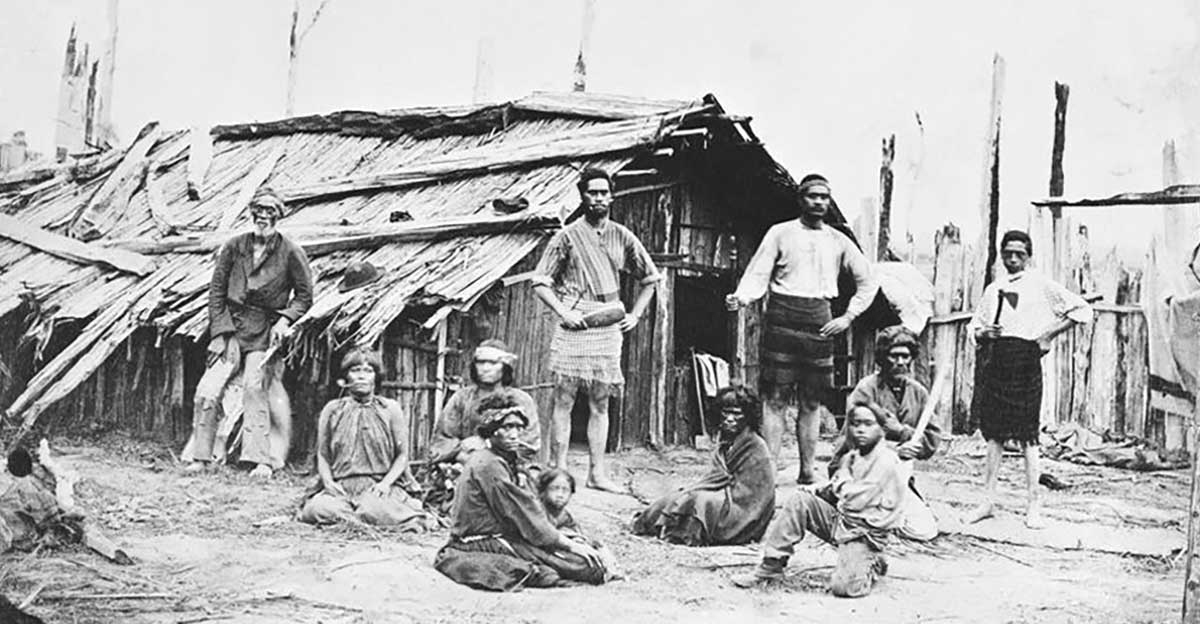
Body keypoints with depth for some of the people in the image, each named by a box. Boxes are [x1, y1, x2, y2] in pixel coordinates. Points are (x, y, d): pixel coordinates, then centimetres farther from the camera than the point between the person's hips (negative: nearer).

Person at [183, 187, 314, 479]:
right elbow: (216, 291, 7)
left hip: (266, 332, -2)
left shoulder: (290, 253, 0)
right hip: (232, 326, 2)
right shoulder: (234, 246, 6)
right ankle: (200, 457, -1)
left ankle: (262, 460, -15)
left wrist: (285, 320, -10)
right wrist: (222, 332, -2)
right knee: (207, 391, -11)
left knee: (255, 387, -20)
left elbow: (305, 296, 7)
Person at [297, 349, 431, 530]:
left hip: (378, 486, -2)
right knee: (317, 509, -32)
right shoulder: (332, 410, 15)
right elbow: (322, 456, 14)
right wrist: (328, 482, -7)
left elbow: (402, 456, 7)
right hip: (340, 486, 2)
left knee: (373, 510, -38)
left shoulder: (390, 409, 11)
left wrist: (386, 482, -11)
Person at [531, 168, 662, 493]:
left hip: (609, 329, 3)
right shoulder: (567, 236, 0)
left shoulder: (623, 237, 9)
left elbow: (649, 279, 21)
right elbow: (540, 282, 0)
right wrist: (563, 311, -11)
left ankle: (597, 472, 10)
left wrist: (635, 314, 11)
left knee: (600, 405, 6)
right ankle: (559, 471, 0)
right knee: (564, 402, -3)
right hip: (573, 328, -3)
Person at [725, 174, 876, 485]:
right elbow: (758, 275, -1)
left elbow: (867, 282, 20)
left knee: (811, 403, 6)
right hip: (782, 318, -3)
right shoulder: (781, 233, 5)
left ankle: (807, 471, 12)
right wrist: (741, 297, -21)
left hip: (820, 322, 3)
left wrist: (849, 317, 10)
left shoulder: (838, 241, 13)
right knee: (776, 400, -6)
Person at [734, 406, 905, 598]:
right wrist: (817, 491, -2)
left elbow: (854, 502, -21)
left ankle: (872, 566, 7)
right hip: (840, 519, 8)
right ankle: (771, 566, -7)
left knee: (843, 586, -28)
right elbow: (832, 494, 18)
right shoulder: (851, 457, 10)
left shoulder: (887, 462, -17)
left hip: (865, 535, -8)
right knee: (800, 500, -12)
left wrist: (842, 483, -4)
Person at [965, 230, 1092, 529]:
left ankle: (1034, 507, 2)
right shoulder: (993, 289, 16)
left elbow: (1082, 310, 1)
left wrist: (1050, 333, -4)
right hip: (994, 358, 4)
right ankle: (987, 501, 12)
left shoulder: (1042, 286, 3)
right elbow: (974, 326, 21)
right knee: (993, 433, 6)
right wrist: (983, 332, -1)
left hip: (1024, 360, -4)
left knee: (1027, 436, -3)